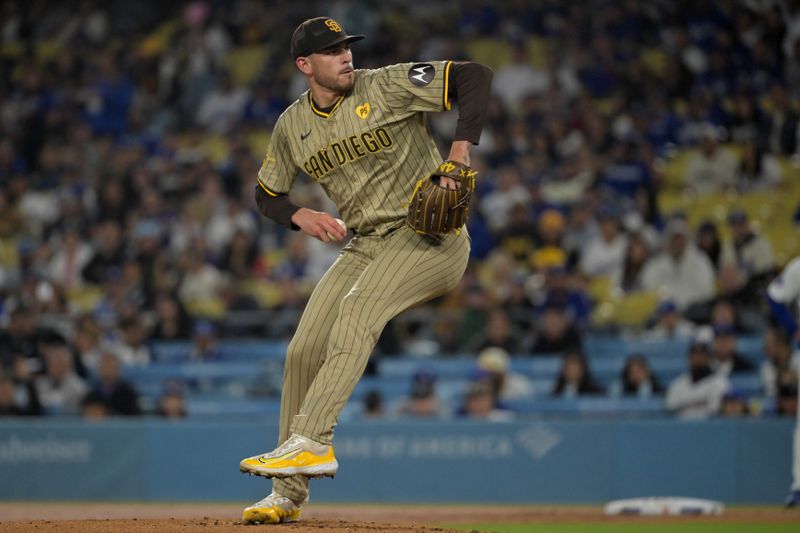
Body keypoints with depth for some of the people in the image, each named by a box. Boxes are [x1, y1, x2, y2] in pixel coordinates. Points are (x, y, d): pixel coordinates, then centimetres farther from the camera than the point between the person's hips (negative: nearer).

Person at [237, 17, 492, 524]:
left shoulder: (388, 86, -10)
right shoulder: (292, 126, 6)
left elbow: (476, 76, -16)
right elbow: (267, 194, 19)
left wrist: (459, 157, -25)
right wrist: (302, 216, -4)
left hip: (432, 237, -6)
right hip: (365, 246, 6)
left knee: (358, 309, -31)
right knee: (303, 350, -3)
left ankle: (312, 442, -37)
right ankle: (289, 494, 8)